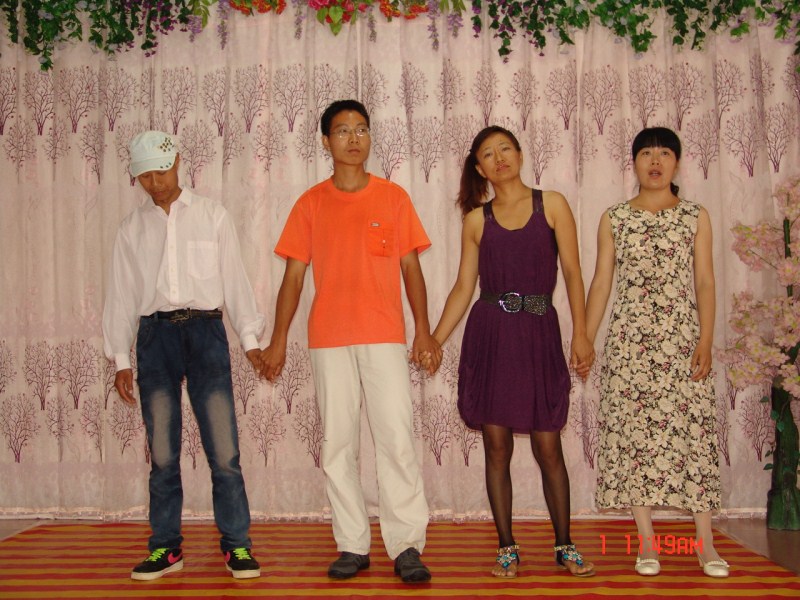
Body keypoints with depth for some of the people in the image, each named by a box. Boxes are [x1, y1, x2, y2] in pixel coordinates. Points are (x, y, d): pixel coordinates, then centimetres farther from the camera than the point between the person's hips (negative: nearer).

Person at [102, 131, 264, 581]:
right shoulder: (133, 228, 13)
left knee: (224, 448, -4)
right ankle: (165, 547, 15)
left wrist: (250, 337, 1)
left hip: (205, 329, -2)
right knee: (162, 451, 5)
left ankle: (237, 544, 6)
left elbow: (235, 278, 6)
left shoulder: (212, 215, 8)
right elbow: (122, 294, 13)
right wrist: (121, 358, 9)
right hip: (155, 334, 2)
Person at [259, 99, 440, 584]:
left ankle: (407, 546, 0)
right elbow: (294, 275, 9)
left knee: (397, 438, -7)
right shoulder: (311, 203, 8)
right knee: (338, 444, 4)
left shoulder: (394, 197, 7)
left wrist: (423, 330, 0)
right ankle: (353, 546, 13)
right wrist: (278, 340, 5)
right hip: (329, 340, 2)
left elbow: (411, 267, 7)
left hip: (385, 337, -1)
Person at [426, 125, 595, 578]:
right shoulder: (476, 220, 8)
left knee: (548, 448, 3)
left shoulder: (552, 204, 5)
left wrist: (581, 334, -9)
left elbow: (572, 273, 0)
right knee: (497, 446, 4)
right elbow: (463, 288, 9)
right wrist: (433, 342, 2)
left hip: (538, 333, -1)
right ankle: (508, 548, 16)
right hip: (489, 336, 1)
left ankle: (564, 546, 18)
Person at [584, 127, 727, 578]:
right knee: (634, 430, 0)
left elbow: (705, 281, 4)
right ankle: (647, 540, 9)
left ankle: (705, 541, 5)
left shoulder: (696, 217, 7)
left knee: (692, 428, -3)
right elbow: (601, 282, 8)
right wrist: (584, 341, 2)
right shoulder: (614, 219, 8)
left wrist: (706, 340, -6)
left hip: (682, 337, 0)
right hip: (630, 338, 1)